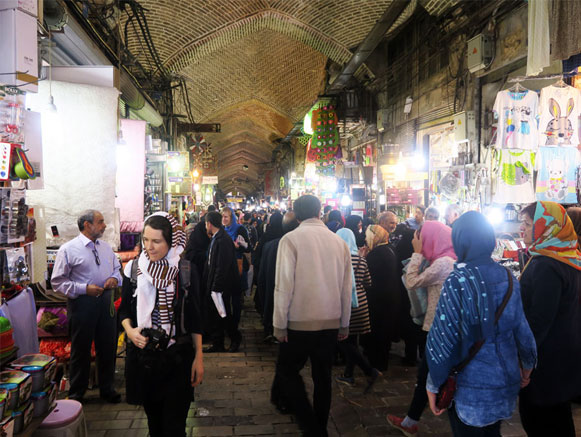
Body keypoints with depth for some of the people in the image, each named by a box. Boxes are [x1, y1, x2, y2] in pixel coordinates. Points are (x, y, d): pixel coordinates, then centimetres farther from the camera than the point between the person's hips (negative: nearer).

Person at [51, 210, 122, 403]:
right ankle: (76, 394, 28)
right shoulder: (68, 249, -9)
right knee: (81, 349, 8)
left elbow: (117, 268, 19)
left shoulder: (106, 248, 9)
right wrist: (84, 289, -20)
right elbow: (57, 281, -9)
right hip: (82, 303, -5)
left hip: (105, 300, 5)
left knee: (108, 346, 13)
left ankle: (107, 389, 32)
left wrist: (115, 278, -4)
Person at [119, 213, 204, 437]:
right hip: (142, 355, 2)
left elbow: (194, 317, -1)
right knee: (153, 418, 15)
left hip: (177, 358, -2)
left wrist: (198, 357, -3)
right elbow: (124, 309, 10)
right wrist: (129, 330, -11)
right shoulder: (133, 268, 0)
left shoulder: (186, 270, -6)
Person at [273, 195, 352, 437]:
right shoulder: (339, 242, 0)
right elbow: (346, 287, 4)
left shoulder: (291, 239, -11)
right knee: (322, 376, 17)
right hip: (331, 323, 4)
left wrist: (279, 324, -5)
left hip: (300, 322, -4)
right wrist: (344, 324, 14)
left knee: (287, 371, 12)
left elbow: (284, 285, -13)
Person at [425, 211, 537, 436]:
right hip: (505, 384, 5)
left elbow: (443, 339, -18)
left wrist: (434, 386, -9)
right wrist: (527, 365, 22)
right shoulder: (508, 277, -2)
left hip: (471, 388, -5)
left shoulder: (458, 281, -18)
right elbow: (522, 327, 6)